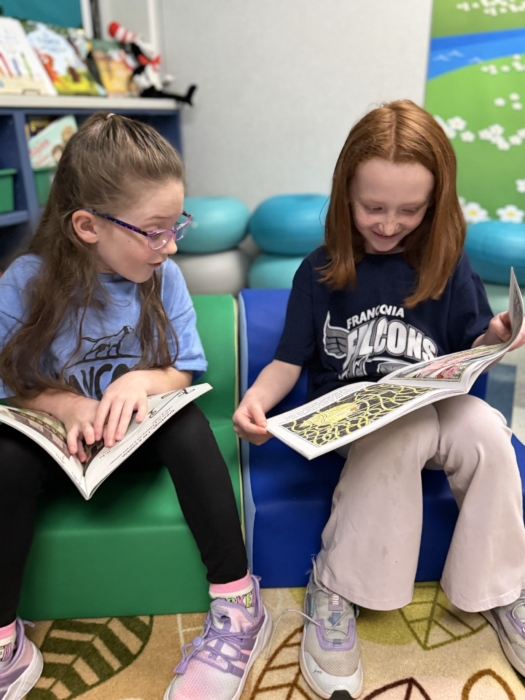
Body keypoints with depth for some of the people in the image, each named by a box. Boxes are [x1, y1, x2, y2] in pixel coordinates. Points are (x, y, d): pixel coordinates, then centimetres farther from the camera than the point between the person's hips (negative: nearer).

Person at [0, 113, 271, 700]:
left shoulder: (163, 277, -9)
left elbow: (182, 372, -4)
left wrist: (142, 381, -25)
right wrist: (65, 405, -24)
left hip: (142, 433, 1)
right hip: (56, 438, 0)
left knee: (188, 426, -30)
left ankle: (239, 607, -19)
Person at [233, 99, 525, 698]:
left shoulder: (447, 266, 3)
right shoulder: (321, 271, -3)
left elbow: (470, 349, 10)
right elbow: (289, 361, -2)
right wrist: (255, 400, -21)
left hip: (432, 405, 3)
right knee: (399, 434, -33)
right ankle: (332, 590, -16)